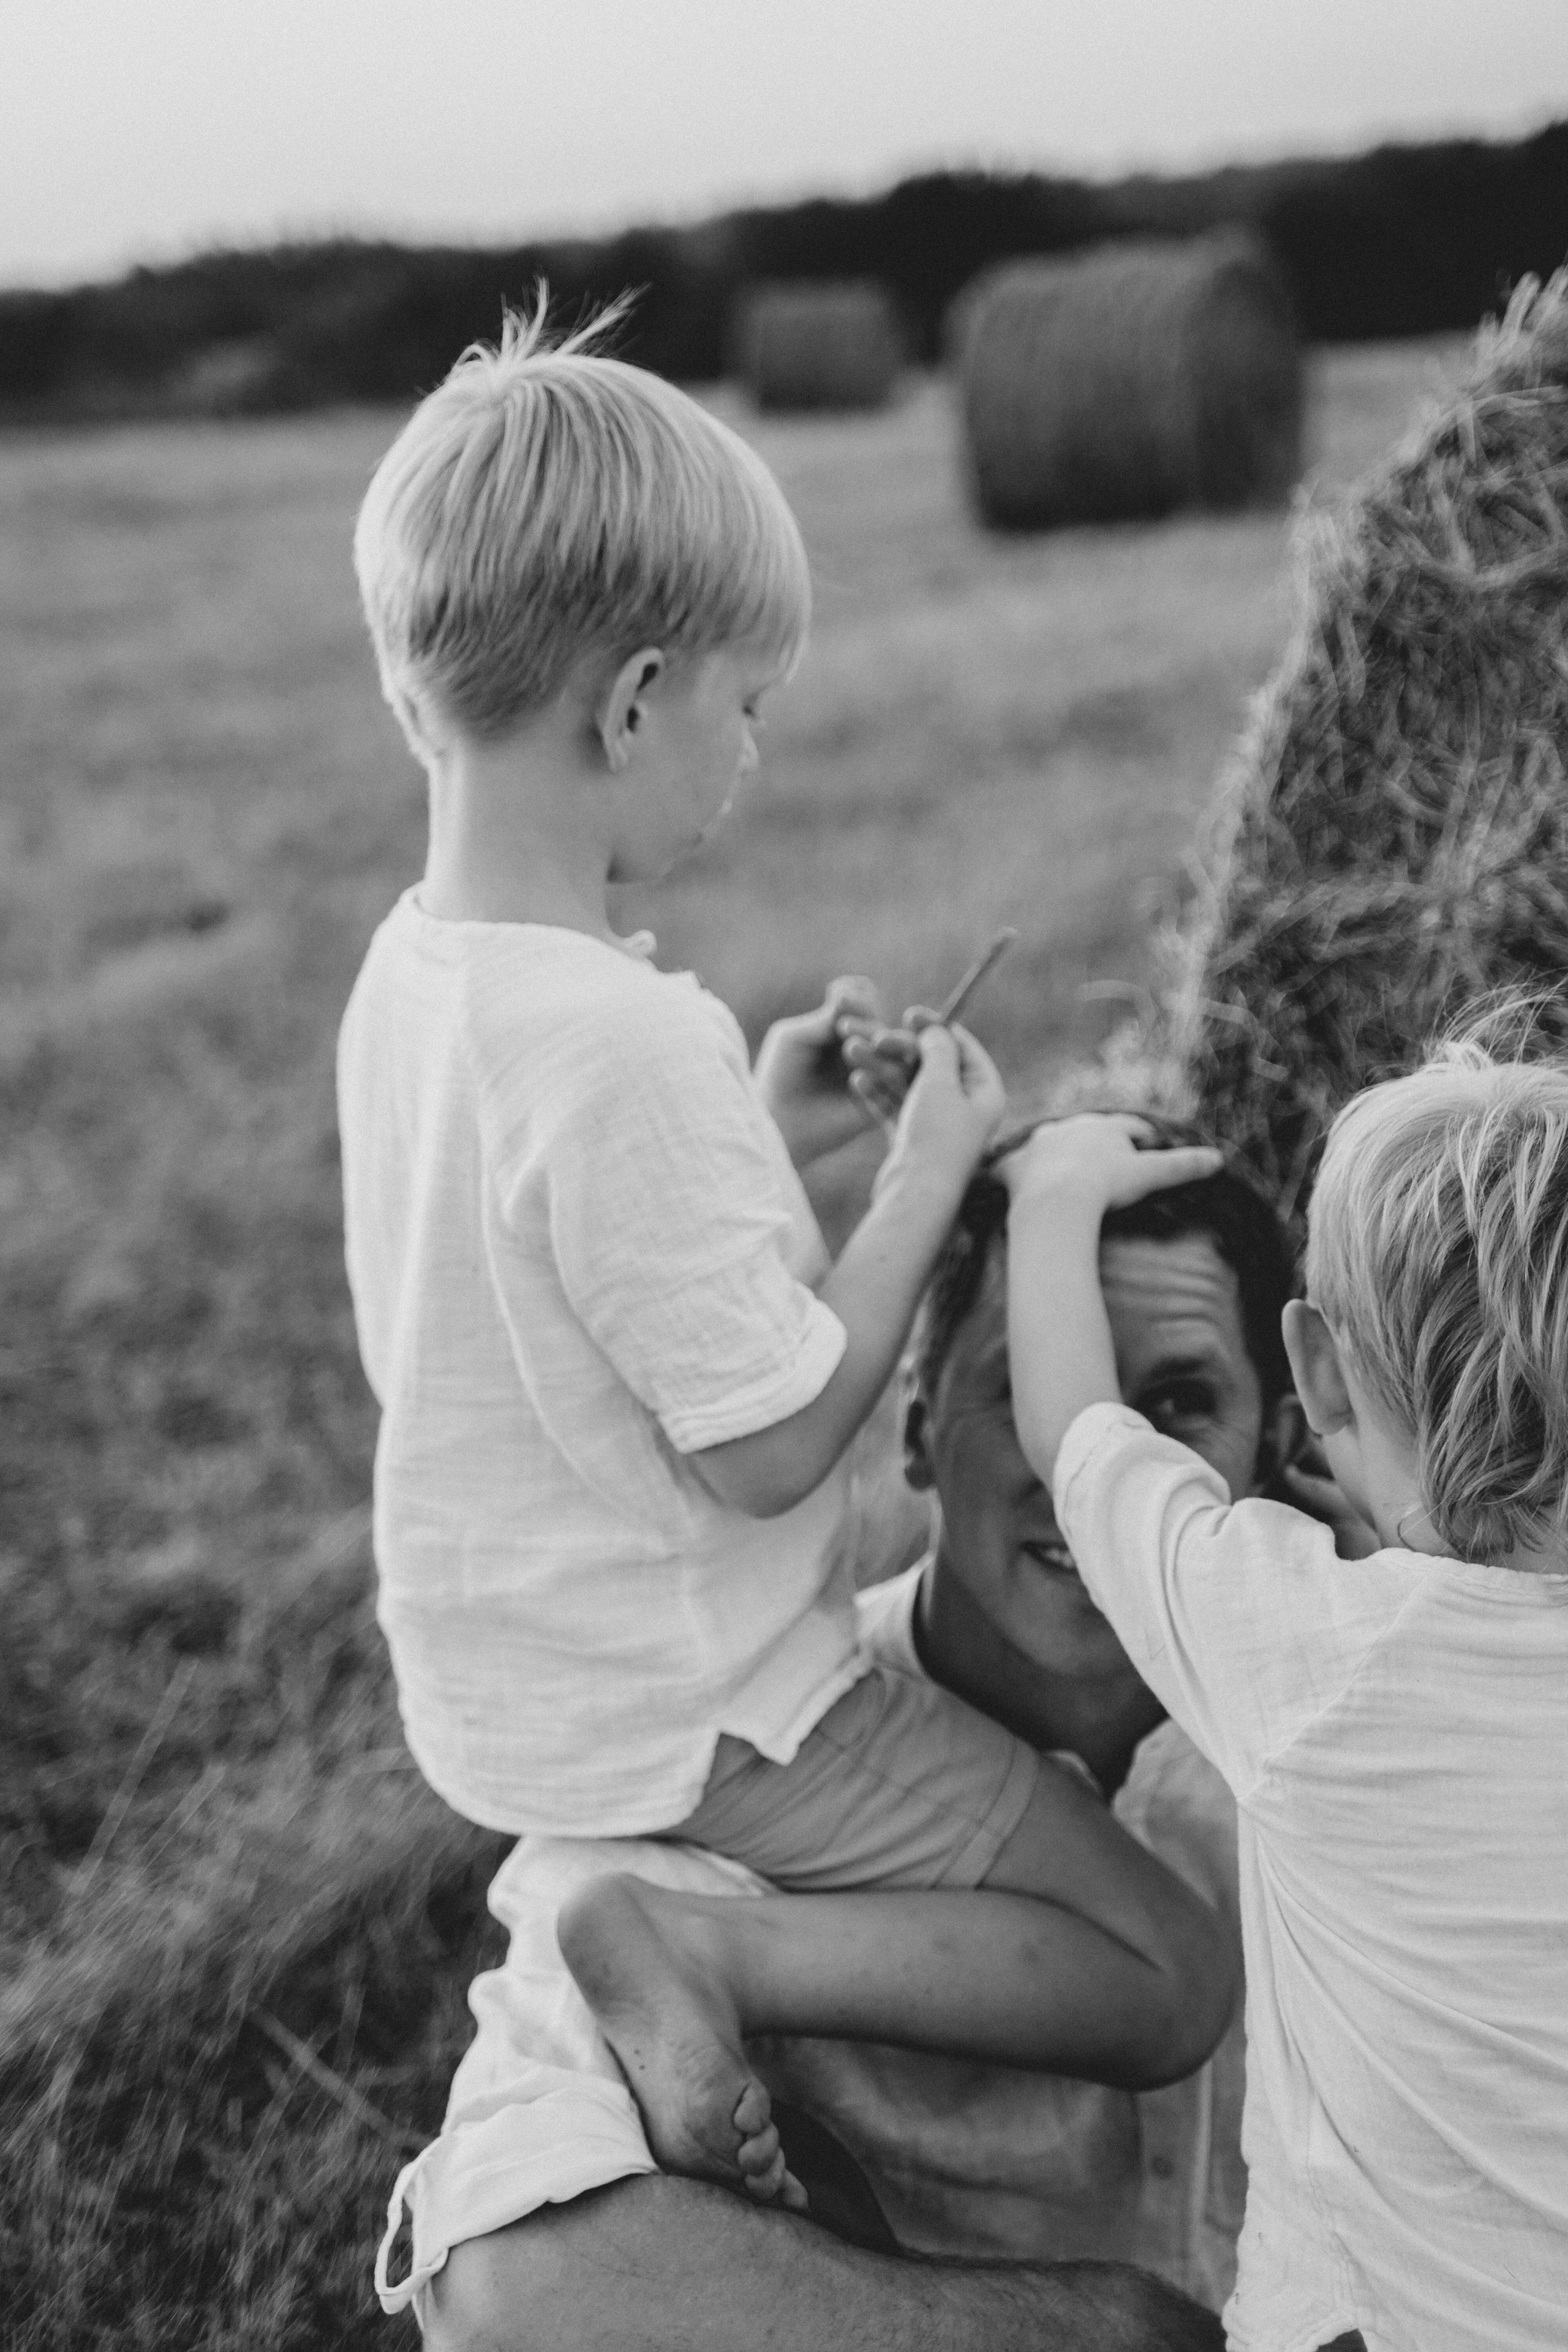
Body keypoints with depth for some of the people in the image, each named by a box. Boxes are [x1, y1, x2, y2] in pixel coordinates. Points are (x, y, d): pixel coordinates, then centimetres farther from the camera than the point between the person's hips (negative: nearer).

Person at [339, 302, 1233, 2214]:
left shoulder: (405, 963, -3)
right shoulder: (631, 1046, -31)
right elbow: (771, 1443, -24)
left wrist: (758, 1127, 3)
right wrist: (927, 1172, -14)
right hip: (686, 1722, -9)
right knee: (1175, 1983, 0)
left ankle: (677, 1917, 13)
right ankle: (705, 1948, -9)